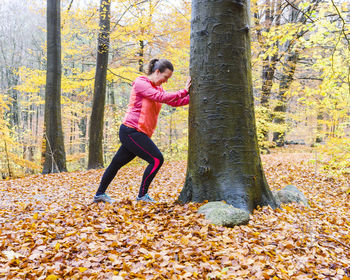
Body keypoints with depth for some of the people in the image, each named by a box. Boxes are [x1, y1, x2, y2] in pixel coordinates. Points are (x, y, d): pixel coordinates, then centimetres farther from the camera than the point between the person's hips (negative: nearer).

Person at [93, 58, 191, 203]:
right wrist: (184, 91, -19)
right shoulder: (140, 83, -9)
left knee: (117, 163, 16)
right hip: (131, 131, -9)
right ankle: (142, 195, -4)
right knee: (157, 159, -14)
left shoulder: (157, 88, 18)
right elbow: (161, 97, -20)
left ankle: (99, 194, 28)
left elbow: (174, 102, 10)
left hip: (138, 134, 9)